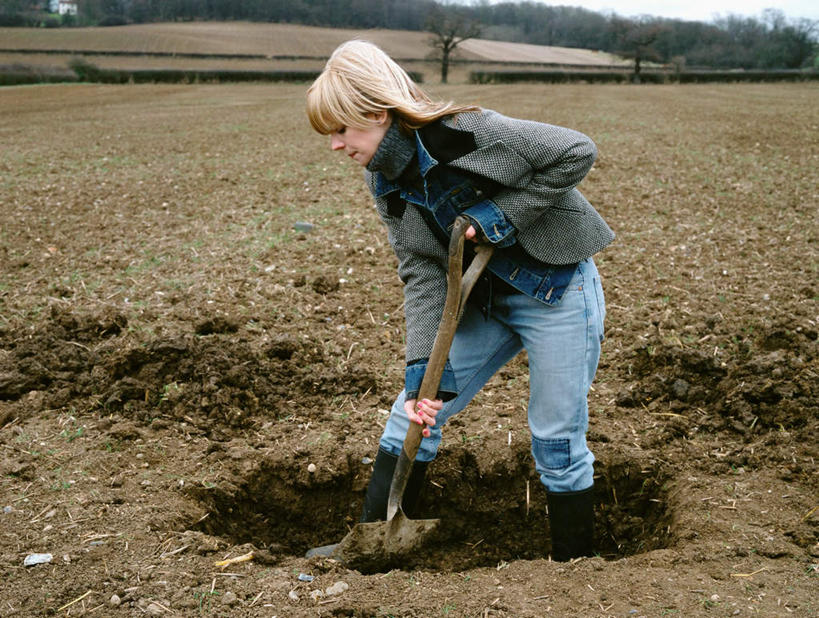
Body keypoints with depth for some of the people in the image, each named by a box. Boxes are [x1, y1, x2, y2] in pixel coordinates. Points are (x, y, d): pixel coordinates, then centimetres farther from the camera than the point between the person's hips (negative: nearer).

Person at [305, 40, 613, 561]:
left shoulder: (468, 132, -26)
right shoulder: (387, 179, -4)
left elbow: (577, 152, -21)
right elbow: (423, 274, -8)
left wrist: (503, 214, -25)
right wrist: (422, 369, -17)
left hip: (557, 294, -7)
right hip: (487, 299, 7)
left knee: (558, 441, 1)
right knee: (413, 413, 5)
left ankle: (575, 563, 23)